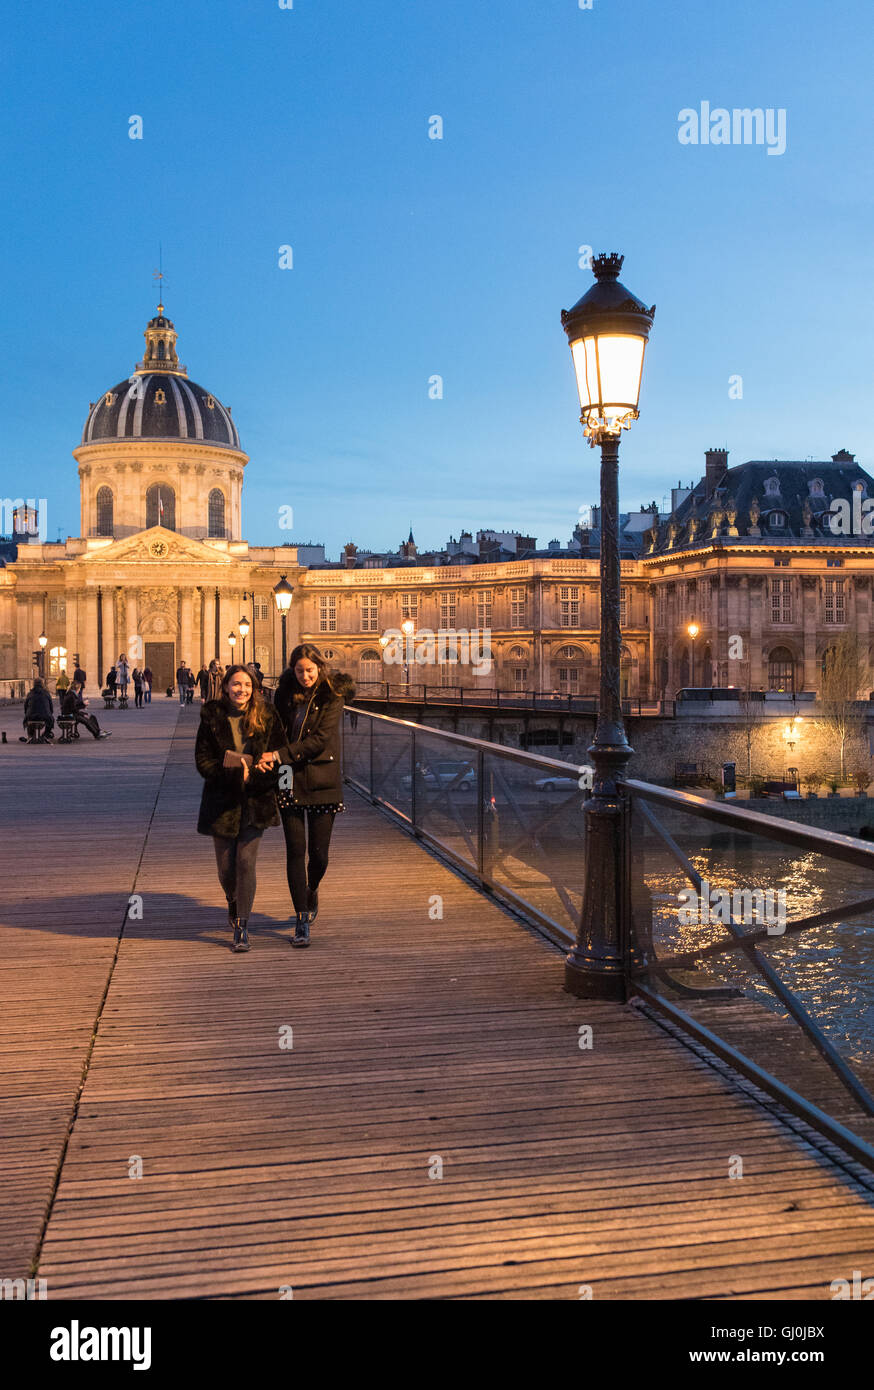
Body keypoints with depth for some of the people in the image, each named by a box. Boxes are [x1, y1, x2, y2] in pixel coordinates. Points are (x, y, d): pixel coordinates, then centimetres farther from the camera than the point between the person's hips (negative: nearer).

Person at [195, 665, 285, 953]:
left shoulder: (266, 717, -2)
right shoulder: (212, 717, -2)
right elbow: (203, 761, -5)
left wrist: (252, 777, -18)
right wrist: (236, 775, -19)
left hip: (256, 801, -1)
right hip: (222, 800, 1)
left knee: (246, 861, -10)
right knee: (226, 867, 7)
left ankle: (242, 926, 2)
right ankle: (234, 904, 41)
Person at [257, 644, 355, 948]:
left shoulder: (332, 697, -6)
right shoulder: (285, 694, 5)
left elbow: (320, 739, -14)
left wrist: (279, 755, -21)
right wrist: (268, 759, -9)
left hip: (322, 781, -2)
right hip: (290, 782, 2)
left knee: (318, 852, 3)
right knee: (295, 850, -2)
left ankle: (312, 892, 36)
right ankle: (302, 920, 4)